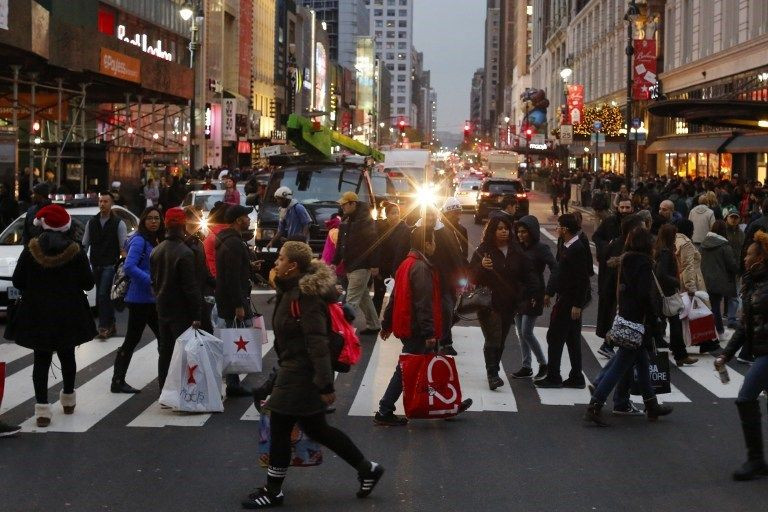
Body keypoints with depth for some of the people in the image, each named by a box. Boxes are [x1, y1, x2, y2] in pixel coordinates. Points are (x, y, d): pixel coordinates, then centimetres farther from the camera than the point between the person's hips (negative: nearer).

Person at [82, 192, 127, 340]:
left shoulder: (118, 223, -3)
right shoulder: (91, 222, 9)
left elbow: (124, 247, -7)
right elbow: (85, 244, 13)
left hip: (110, 265, -5)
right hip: (95, 265, 5)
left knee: (103, 295, -15)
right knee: (104, 296, 10)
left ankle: (103, 326, -11)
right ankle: (111, 325, 19)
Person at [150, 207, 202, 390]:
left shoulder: (156, 251, 6)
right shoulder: (184, 253, -19)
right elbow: (191, 287, -19)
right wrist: (196, 315, -16)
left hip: (163, 309, 8)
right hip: (181, 313, -7)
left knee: (165, 352, 14)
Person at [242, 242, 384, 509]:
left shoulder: (306, 296, -21)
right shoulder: (293, 289, 10)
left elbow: (317, 343, -25)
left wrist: (325, 384, -26)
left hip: (300, 373, -10)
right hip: (295, 369, 10)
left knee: (280, 427, 0)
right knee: (315, 428, 16)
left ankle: (273, 492, 13)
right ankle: (367, 468, 24)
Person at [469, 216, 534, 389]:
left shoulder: (516, 251, 7)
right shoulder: (483, 251, -5)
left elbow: (527, 275, 16)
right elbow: (472, 277, -7)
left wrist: (525, 295, 4)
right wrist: (482, 267, -26)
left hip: (509, 304, 4)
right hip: (489, 305, -4)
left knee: (501, 341, 9)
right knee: (493, 340, -13)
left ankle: (493, 372, 20)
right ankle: (493, 374, -13)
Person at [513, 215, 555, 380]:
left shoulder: (541, 248, -9)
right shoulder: (519, 249, 10)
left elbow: (555, 269, -17)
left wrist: (547, 292, -21)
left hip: (533, 296, -7)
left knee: (527, 332, -8)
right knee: (521, 333, 8)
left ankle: (543, 364, 7)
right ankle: (526, 367, 16)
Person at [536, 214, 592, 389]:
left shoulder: (577, 249, -19)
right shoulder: (567, 247, 10)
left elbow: (582, 279, -22)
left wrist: (577, 304, -22)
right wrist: (550, 292, 21)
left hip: (570, 300, -10)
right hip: (565, 298, 10)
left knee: (555, 337, -3)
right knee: (572, 339, 13)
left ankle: (553, 377, 4)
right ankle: (576, 378, 19)